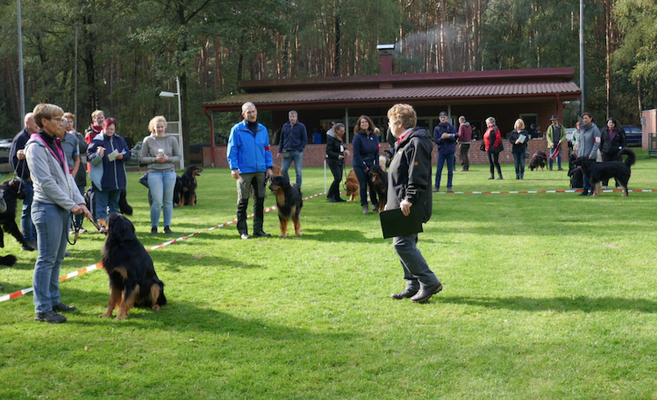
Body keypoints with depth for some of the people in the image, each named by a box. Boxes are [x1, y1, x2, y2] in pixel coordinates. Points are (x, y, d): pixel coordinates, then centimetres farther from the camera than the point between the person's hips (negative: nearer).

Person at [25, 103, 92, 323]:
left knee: (57, 258, 15)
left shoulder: (55, 144, 16)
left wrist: (80, 202, 7)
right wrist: (70, 205, -14)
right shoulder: (36, 147, -12)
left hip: (62, 208, 9)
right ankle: (42, 309, 0)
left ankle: (53, 301, 25)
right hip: (47, 208, -9)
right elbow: (46, 182, -17)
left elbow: (67, 176, 17)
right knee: (46, 260, -5)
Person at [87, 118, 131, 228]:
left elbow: (128, 154, 10)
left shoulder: (120, 140, 9)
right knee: (101, 205, -4)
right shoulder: (97, 141, -3)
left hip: (117, 180, 5)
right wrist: (98, 154, -28)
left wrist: (122, 156, -11)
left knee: (114, 204, 12)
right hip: (102, 180, -4)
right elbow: (90, 158, -8)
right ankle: (102, 225, -2)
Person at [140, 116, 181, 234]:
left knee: (168, 201, 4)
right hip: (154, 173, -2)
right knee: (157, 201, -8)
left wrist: (168, 159, -11)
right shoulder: (148, 140, 2)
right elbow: (142, 157, 4)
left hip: (169, 172, 2)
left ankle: (167, 226, 15)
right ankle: (154, 227, 8)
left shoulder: (172, 139, 6)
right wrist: (155, 159, -11)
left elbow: (178, 156, 8)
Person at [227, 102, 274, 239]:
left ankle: (258, 229, 16)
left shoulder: (263, 129, 12)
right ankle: (243, 230, 7)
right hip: (244, 171, -4)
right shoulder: (237, 129, -2)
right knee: (243, 201, 0)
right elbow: (232, 150, -3)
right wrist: (234, 168, -10)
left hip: (260, 171, 4)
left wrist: (269, 167, 8)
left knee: (260, 200, 7)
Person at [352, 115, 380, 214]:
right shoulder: (358, 136, -10)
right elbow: (356, 154, -10)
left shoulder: (374, 136, 3)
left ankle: (375, 204, 20)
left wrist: (376, 165, 1)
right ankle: (365, 206, 8)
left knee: (372, 184, 5)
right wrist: (364, 167, -10)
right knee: (363, 185, -2)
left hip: (370, 164, 4)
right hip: (359, 165, -4)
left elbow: (376, 152, 9)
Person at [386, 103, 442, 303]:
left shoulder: (416, 143, -15)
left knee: (402, 244, -13)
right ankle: (413, 286, 18)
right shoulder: (404, 143, 18)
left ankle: (429, 282, -6)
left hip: (411, 207, -11)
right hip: (402, 205, 11)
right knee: (405, 244, 12)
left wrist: (409, 200, -25)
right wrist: (392, 201, 24)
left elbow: (418, 176, -22)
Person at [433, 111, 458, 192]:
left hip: (450, 151, 0)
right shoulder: (437, 128, 3)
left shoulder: (451, 127, 2)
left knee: (450, 170, 4)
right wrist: (442, 138, -21)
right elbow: (436, 141, -2)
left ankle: (449, 187, 11)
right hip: (441, 151, 0)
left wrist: (448, 136, -20)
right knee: (438, 170, -1)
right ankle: (436, 186, 7)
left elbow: (455, 138, -3)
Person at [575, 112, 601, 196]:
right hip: (582, 155, 5)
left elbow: (597, 143, -10)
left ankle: (592, 190, 5)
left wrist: (592, 155, -15)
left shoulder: (595, 129, -7)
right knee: (584, 173, 8)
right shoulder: (582, 128, 10)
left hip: (590, 156, -5)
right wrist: (579, 152, 10)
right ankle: (585, 189, 15)